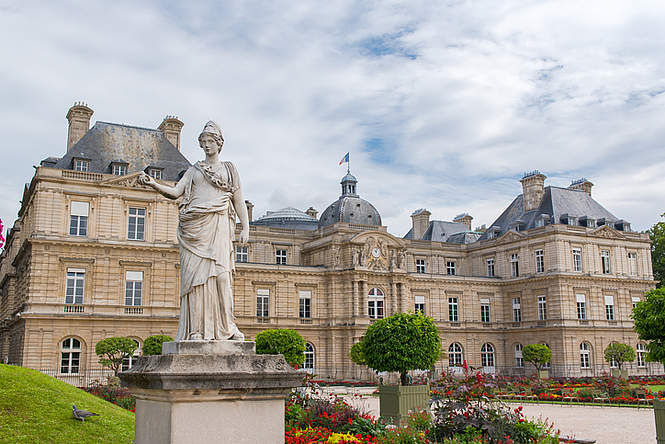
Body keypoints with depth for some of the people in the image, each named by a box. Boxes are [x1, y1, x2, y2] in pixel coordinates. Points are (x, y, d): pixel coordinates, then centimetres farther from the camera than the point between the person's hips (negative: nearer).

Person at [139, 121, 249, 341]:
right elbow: (175, 192, 7)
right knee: (195, 272, -8)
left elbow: (239, 201, 14)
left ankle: (226, 326, -10)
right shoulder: (194, 170, 20)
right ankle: (197, 329, -8)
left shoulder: (229, 169, 18)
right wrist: (153, 184, -10)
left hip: (218, 225, -1)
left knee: (220, 272, -15)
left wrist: (246, 228, 3)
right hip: (195, 225, 1)